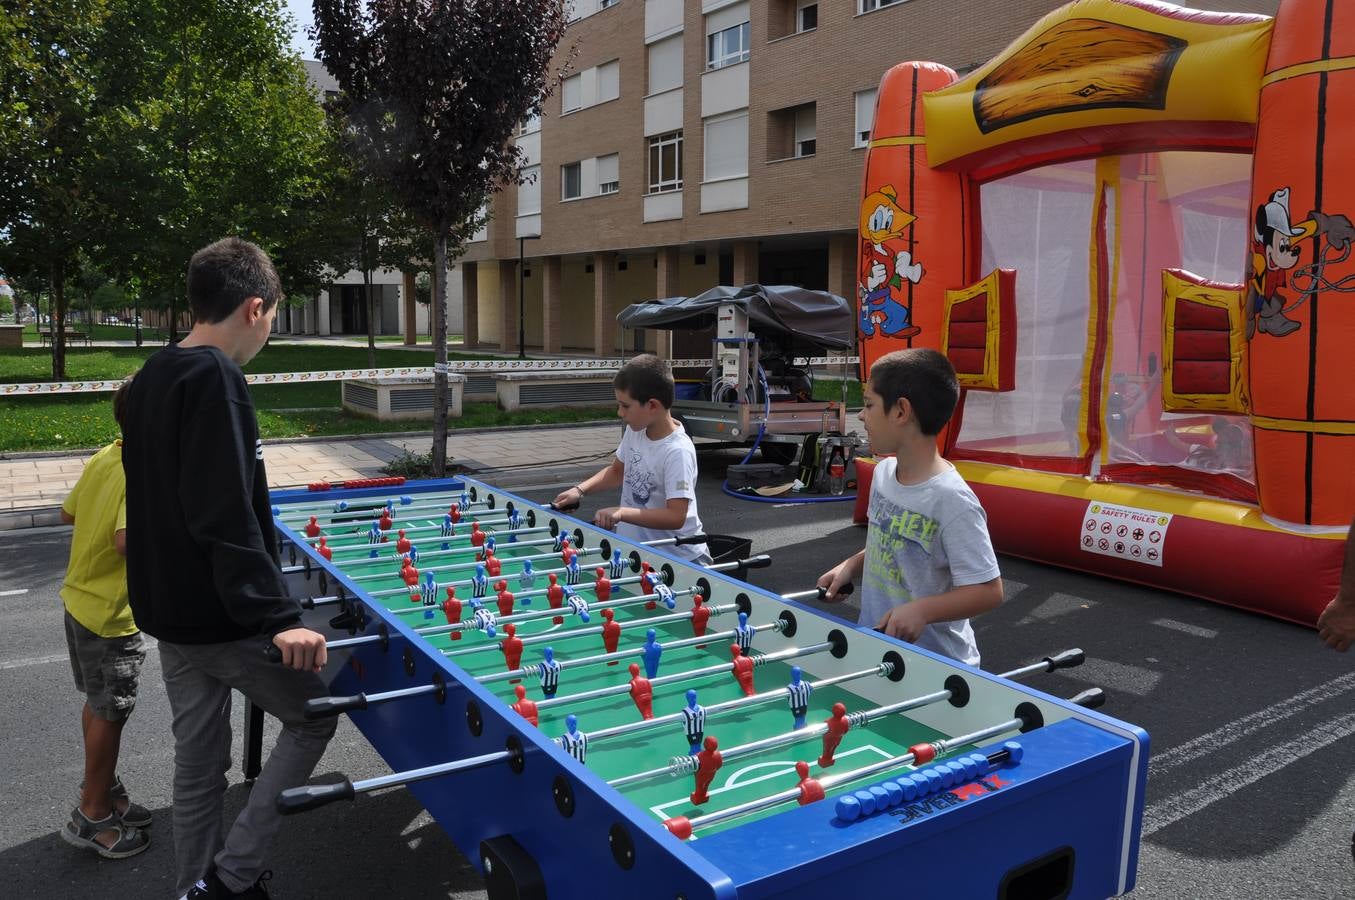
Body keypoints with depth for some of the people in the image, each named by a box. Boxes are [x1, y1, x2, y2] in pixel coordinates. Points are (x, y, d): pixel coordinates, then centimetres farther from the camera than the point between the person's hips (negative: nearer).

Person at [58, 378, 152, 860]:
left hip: (78, 600, 9)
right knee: (110, 713, 6)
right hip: (111, 616, -9)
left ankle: (105, 790, 38)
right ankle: (93, 816, 20)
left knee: (98, 705, 22)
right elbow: (126, 540, -35)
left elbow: (68, 514, 13)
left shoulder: (100, 460, 2)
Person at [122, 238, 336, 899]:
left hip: (166, 612, 9)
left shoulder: (149, 378, 9)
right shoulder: (214, 379, -20)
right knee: (313, 715, 9)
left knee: (197, 758, 18)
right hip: (219, 617, -9)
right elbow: (227, 517, -27)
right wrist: (278, 616, -27)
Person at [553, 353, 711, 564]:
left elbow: (676, 517, -26)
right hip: (633, 547, 7)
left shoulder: (678, 452, -21)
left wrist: (622, 512, -31)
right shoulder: (635, 431, 2)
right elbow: (617, 471, 20)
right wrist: (580, 490, 6)